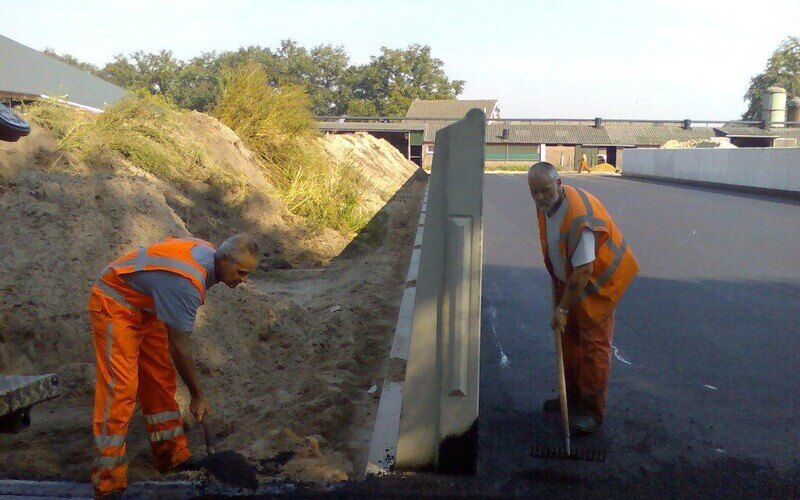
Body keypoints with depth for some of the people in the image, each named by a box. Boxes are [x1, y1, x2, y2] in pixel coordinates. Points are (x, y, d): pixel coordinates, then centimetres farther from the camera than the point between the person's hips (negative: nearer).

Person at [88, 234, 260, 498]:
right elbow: (178, 347, -26)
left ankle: (172, 457, 20)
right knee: (119, 389, -15)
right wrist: (197, 396, -14)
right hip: (113, 305, -10)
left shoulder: (206, 251, -7)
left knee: (161, 382, 10)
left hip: (144, 307, 10)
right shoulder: (188, 283, -34)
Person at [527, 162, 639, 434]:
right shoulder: (546, 204, -6)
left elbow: (584, 270, -32)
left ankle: (593, 411, 6)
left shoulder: (578, 217, -35)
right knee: (569, 338, 15)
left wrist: (563, 308, -26)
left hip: (598, 281, -9)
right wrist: (557, 284, 18)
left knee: (594, 344, -4)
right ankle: (572, 396, 31)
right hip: (569, 278, 9)